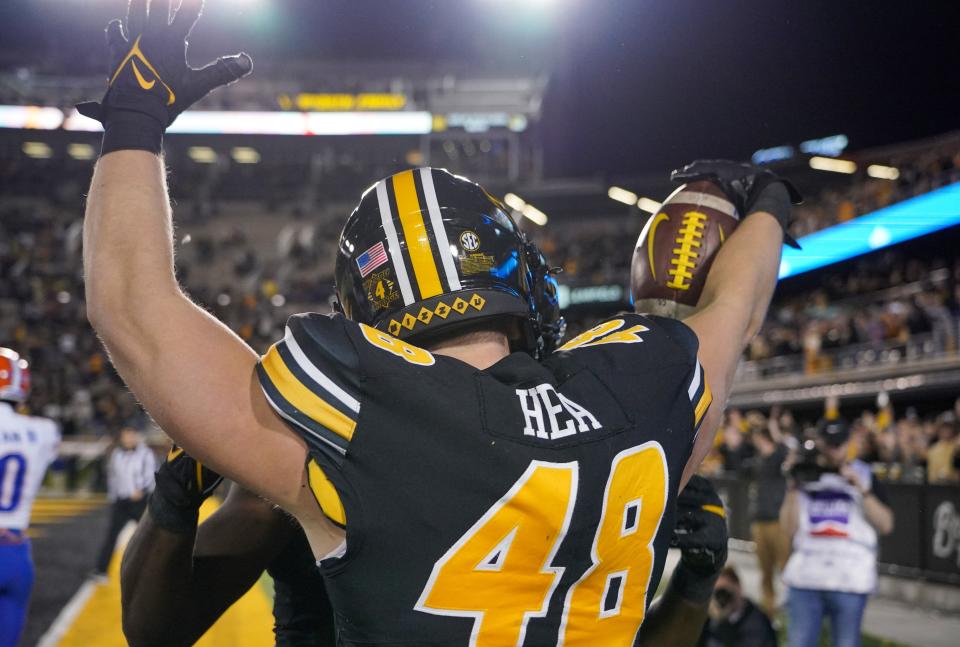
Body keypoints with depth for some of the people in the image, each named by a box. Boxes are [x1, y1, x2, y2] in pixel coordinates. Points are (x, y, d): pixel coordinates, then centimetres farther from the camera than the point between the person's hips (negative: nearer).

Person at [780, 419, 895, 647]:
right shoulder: (804, 474, 11)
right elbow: (789, 528, 3)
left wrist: (861, 489, -11)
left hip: (851, 579, -1)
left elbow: (885, 525, -2)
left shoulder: (864, 476, 7)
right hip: (805, 578, 1)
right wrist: (793, 488, -7)